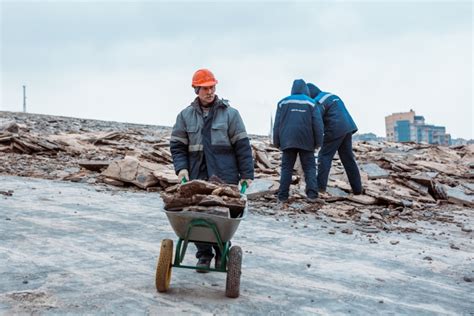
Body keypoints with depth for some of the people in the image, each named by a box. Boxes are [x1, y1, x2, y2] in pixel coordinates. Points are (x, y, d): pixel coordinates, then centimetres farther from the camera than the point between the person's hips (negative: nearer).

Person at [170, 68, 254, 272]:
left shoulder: (230, 113, 4)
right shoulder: (186, 116, 9)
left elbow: (242, 146, 1)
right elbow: (177, 146, 9)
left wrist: (247, 174, -3)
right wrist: (181, 168, -7)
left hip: (225, 177, -1)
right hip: (197, 177, 2)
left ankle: (222, 254, 20)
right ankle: (204, 255, 17)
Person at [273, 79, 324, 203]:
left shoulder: (283, 102, 8)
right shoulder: (311, 103, 5)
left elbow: (277, 124, 7)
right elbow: (318, 124, 0)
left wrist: (277, 142, 11)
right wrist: (318, 142, 6)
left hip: (287, 141, 1)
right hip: (306, 141, -1)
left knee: (286, 168, 4)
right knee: (309, 167, 4)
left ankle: (283, 196, -2)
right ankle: (312, 194, -9)